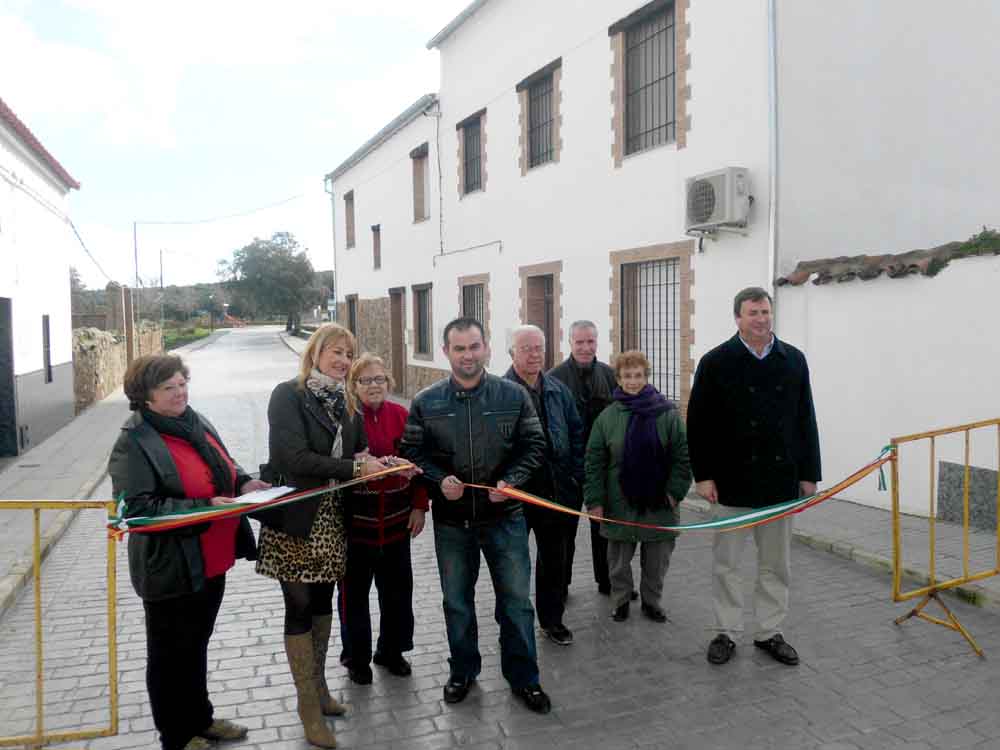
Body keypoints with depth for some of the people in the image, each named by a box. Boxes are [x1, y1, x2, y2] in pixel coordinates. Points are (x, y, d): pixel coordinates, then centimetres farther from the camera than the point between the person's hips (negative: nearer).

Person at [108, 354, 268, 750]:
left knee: (197, 645, 24)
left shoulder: (198, 422, 4)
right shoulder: (133, 443, -18)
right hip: (171, 569, -7)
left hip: (212, 562, 7)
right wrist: (204, 507, -27)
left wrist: (244, 483, -5)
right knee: (171, 655, 12)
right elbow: (137, 507, -23)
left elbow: (224, 468, 17)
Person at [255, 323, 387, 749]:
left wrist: (377, 464, -11)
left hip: (332, 521, 6)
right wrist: (354, 467, -20)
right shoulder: (288, 395, -11)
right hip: (295, 521, -6)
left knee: (323, 601, 16)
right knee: (300, 607, 3)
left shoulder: (345, 403, 9)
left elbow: (357, 453, 11)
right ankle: (309, 708, 16)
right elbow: (295, 458, -21)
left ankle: (318, 685, 33)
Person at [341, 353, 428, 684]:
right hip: (355, 520, -3)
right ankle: (357, 657, 30)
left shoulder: (402, 415, 2)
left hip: (396, 519, 3)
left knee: (398, 589, 13)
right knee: (355, 592, 11)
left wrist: (419, 506, 3)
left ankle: (391, 650, 34)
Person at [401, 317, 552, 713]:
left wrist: (511, 481, -15)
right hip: (451, 521, 1)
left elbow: (533, 445, 0)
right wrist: (438, 480, -16)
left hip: (504, 517, -1)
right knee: (457, 602, 17)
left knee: (516, 600, 9)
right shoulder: (426, 402, -4)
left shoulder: (513, 395, -5)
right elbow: (412, 451, 1)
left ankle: (523, 677, 28)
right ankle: (463, 670, 38)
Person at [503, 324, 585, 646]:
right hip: (515, 491, -5)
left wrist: (575, 477, 4)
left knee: (555, 557, 16)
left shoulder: (558, 390, 6)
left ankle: (552, 618, 32)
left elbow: (576, 434, 10)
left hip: (556, 489, 5)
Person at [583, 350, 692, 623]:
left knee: (657, 559, 12)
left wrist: (675, 490, -9)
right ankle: (621, 600, 31)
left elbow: (682, 456, -3)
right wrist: (595, 499, -7)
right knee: (619, 559, 12)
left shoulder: (667, 413, -5)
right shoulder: (608, 416, -3)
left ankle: (651, 601, 31)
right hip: (620, 503, 0)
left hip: (658, 503, 0)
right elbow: (594, 462, -2)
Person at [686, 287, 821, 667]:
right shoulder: (716, 362, -5)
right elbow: (698, 423, -5)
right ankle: (726, 632, 21)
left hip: (780, 480, 3)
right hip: (732, 480, -3)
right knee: (726, 562, 8)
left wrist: (809, 473, 6)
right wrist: (703, 474, -9)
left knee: (776, 564, 13)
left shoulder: (794, 360, 5)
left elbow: (805, 421, 8)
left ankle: (770, 632, 27)